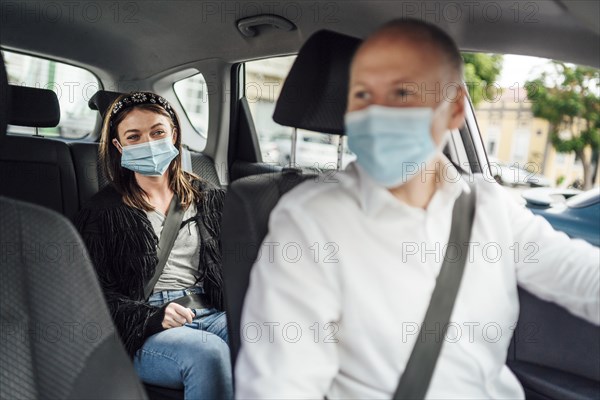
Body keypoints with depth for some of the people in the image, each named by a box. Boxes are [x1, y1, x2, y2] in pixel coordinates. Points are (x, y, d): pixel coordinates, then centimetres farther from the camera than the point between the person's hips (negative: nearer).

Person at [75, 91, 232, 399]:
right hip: (141, 333, -2)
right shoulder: (103, 211, 6)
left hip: (209, 314, 3)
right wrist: (153, 317, -15)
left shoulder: (206, 196, 15)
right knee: (209, 353, -34)